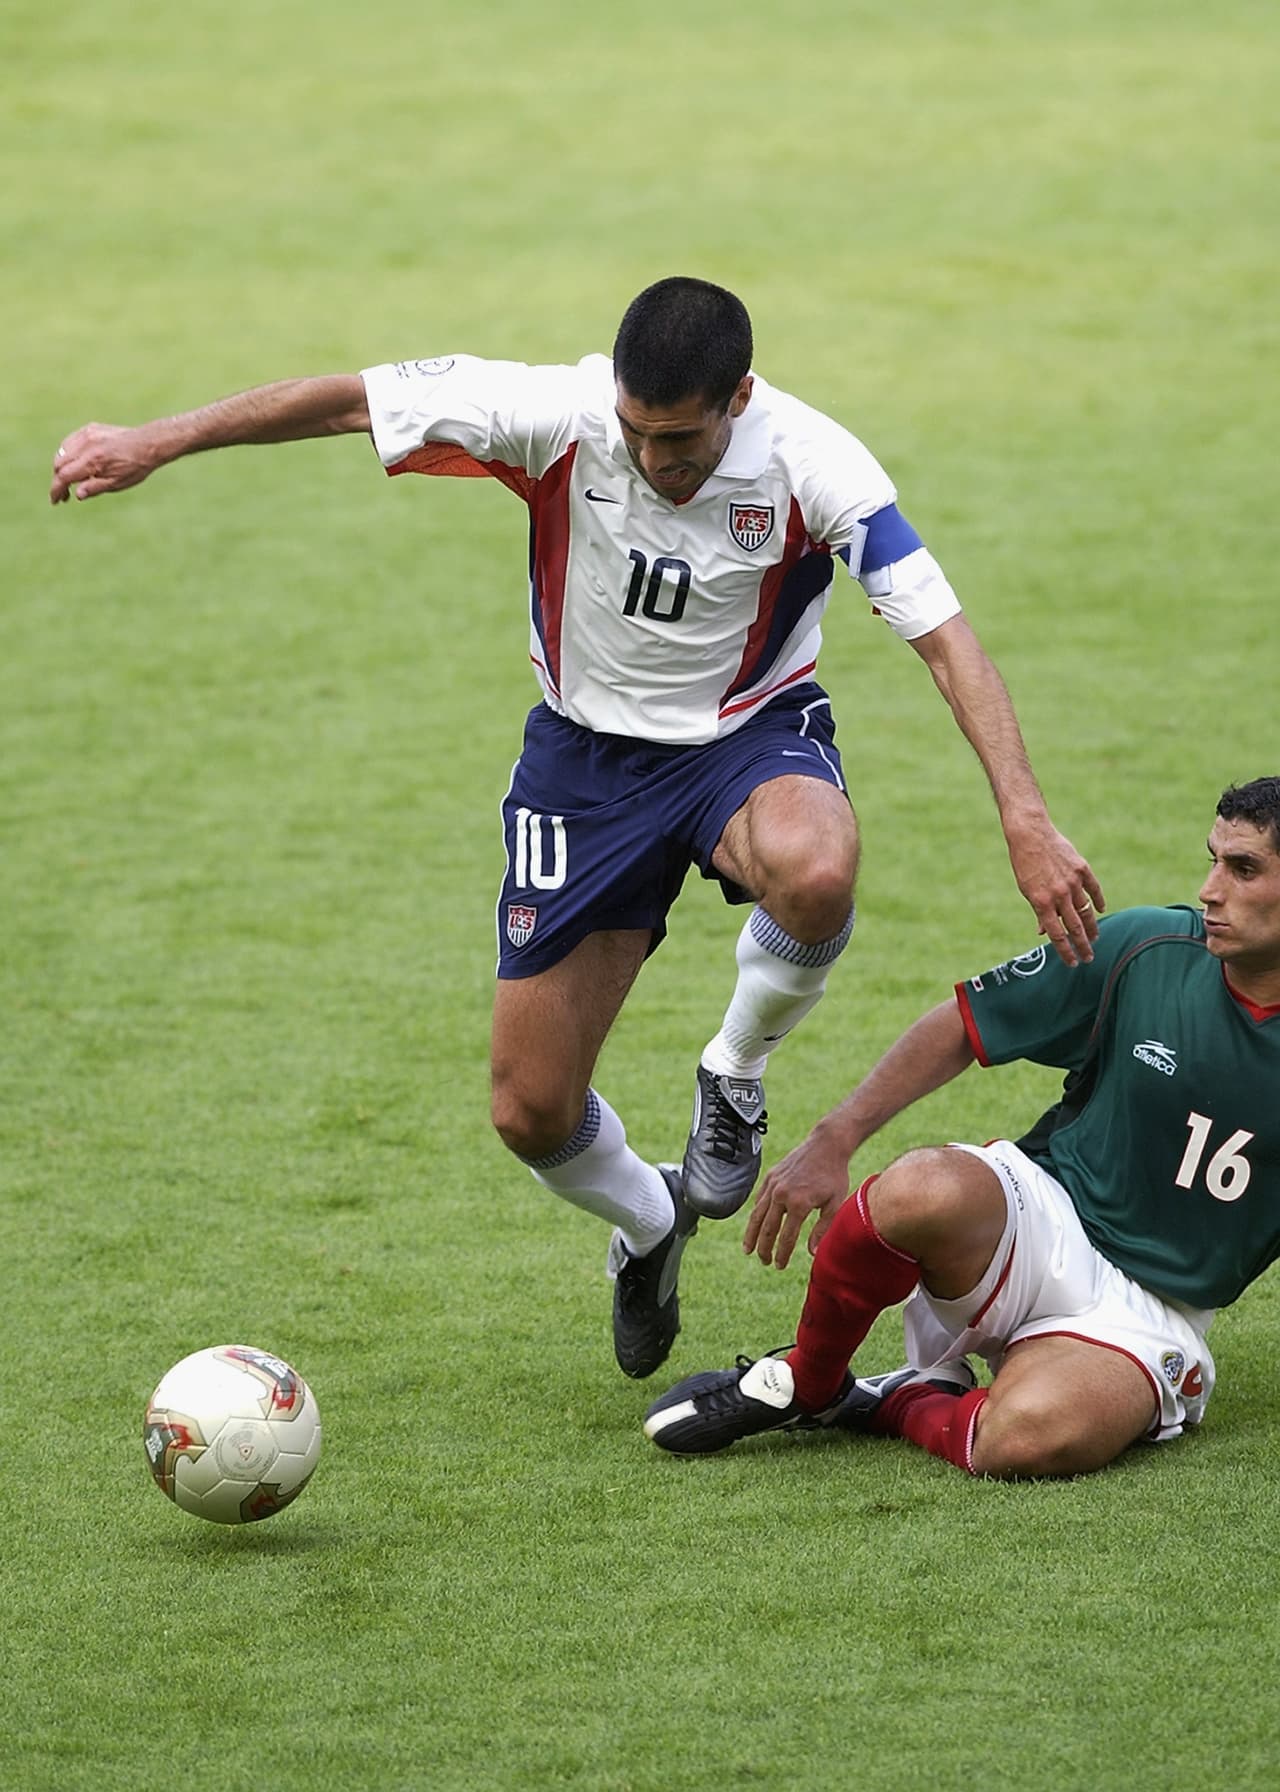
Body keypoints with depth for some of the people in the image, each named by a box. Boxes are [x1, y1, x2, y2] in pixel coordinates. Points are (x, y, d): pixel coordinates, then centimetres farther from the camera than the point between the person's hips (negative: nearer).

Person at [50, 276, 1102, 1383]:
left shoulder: (810, 462, -24)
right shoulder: (559, 417, -22)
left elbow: (944, 637, -26)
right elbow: (355, 401, -13)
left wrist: (1027, 821, -37)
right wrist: (153, 444, -11)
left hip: (750, 734, -2)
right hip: (588, 750, 2)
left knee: (814, 874, -41)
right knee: (532, 1112, 0)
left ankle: (736, 1073, -8)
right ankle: (649, 1226, 37)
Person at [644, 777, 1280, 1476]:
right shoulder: (1141, 951, -5)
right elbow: (961, 1026, 3)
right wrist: (833, 1139, -7)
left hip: (1149, 1314, -1)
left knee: (1030, 1438, -38)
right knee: (925, 1188, -37)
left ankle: (901, 1405, -1)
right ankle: (803, 1384, -8)